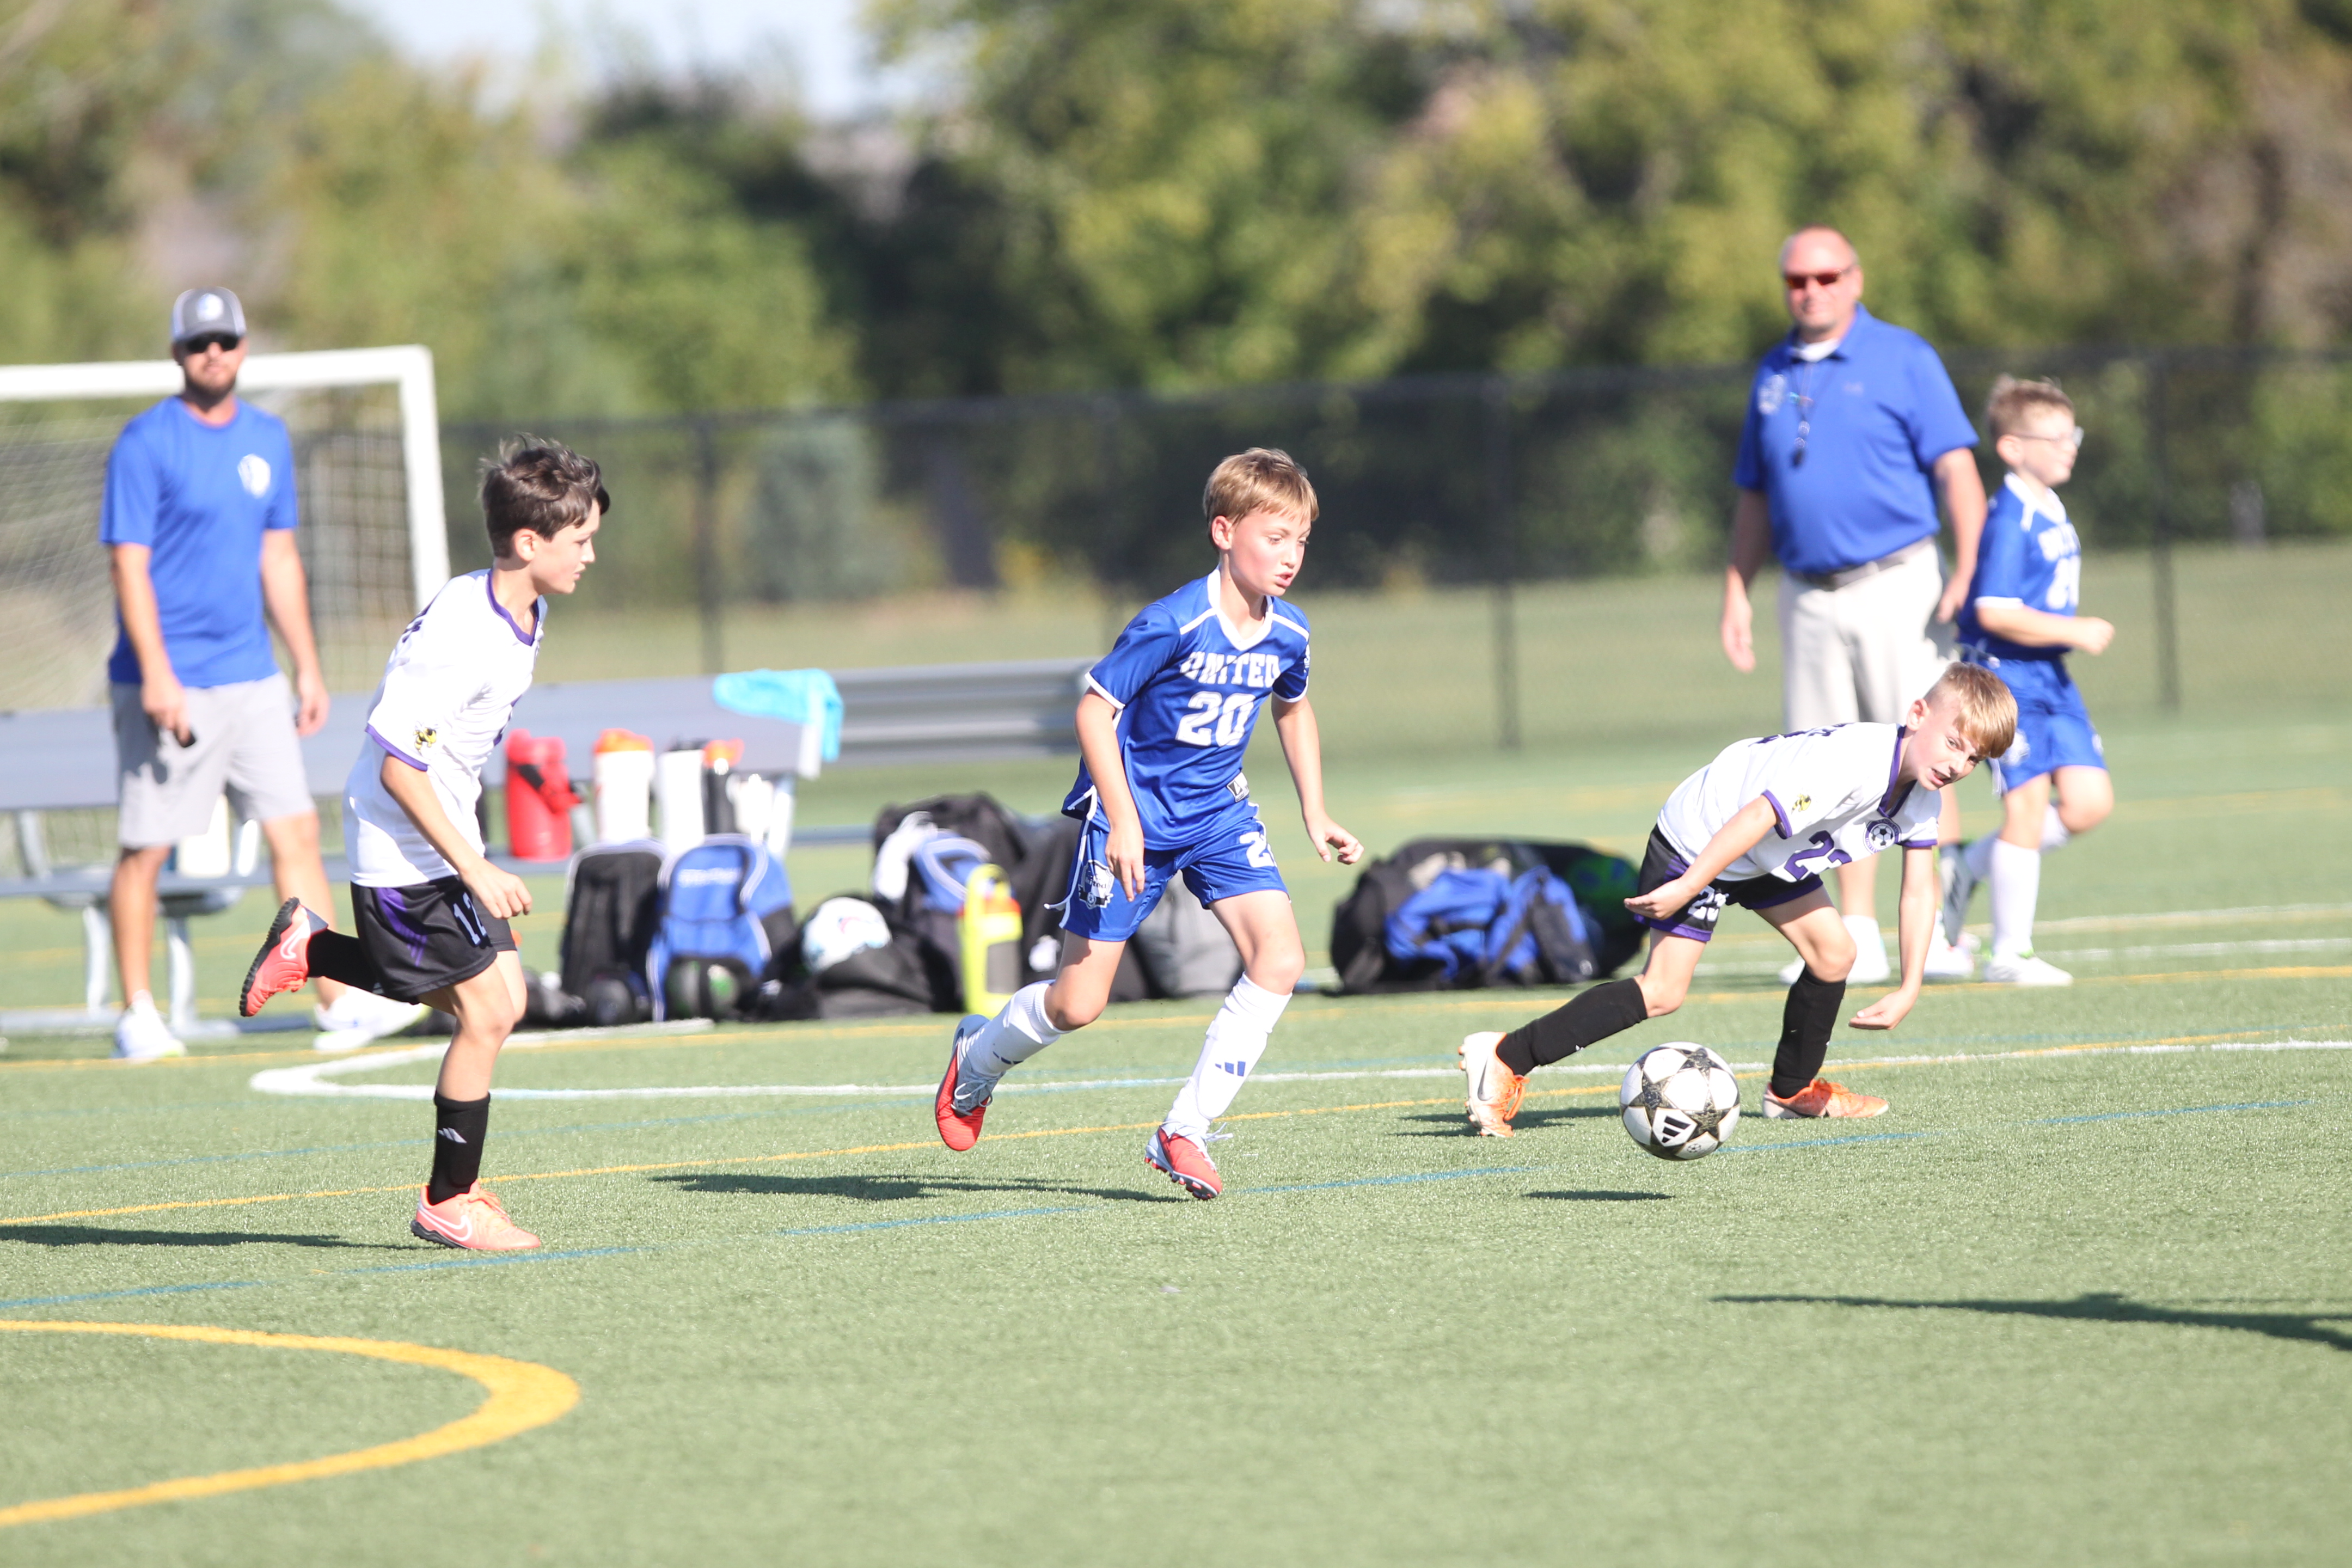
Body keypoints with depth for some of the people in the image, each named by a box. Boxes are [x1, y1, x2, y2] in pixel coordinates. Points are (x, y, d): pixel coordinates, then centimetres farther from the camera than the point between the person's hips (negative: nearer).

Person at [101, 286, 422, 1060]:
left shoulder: (267, 439, 11)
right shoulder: (146, 444, -8)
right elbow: (129, 565, -12)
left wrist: (309, 668, 15)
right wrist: (156, 676, -20)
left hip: (253, 678, 6)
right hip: (171, 688, -6)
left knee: (297, 832, -1)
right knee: (146, 849, 0)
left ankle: (338, 999, -2)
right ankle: (136, 1016, 9)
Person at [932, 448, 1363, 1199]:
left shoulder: (1286, 634, -5)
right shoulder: (1173, 624, -24)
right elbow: (1094, 710, -18)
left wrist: (1316, 815, 14)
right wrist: (1123, 820, -23)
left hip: (1218, 812, 5)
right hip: (1136, 815, -5)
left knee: (1280, 958, -16)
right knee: (1078, 1004, -3)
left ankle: (1183, 1133, -9)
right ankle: (977, 1059, 31)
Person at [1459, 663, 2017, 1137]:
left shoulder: (1923, 795, -6)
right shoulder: (1850, 765, -35)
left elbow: (1920, 892, 2)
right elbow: (1755, 818, -35)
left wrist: (1909, 990, -3)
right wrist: (1686, 890, -29)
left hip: (1770, 860, 9)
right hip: (1699, 842, -9)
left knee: (1834, 955, 3)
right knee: (1662, 992, -13)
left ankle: (1793, 1089, 26)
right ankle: (1505, 1058, -13)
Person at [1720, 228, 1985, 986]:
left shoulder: (1901, 359, -1)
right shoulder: (1773, 376, 15)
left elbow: (1957, 469, -6)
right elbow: (1755, 497, 22)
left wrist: (1968, 574, -17)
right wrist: (1737, 594, 14)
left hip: (1896, 585, -5)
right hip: (1808, 599, 5)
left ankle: (1938, 935, -3)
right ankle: (1858, 939, 9)